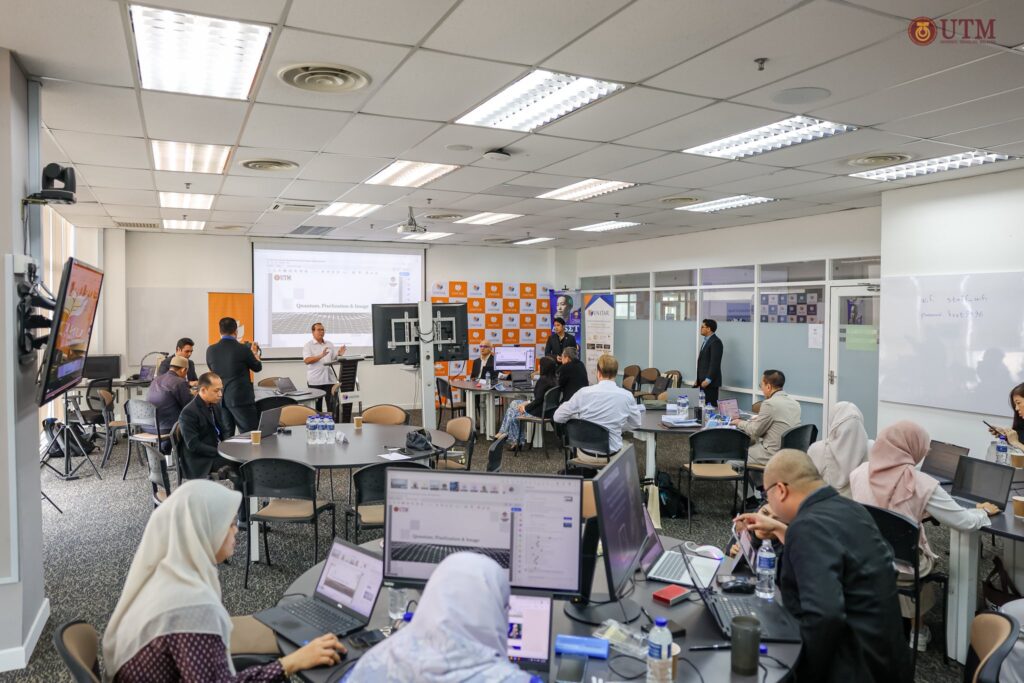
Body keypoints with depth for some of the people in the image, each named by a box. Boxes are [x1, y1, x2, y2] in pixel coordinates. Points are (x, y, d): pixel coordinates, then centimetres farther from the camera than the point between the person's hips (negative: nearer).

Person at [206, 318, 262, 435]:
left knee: (226, 437, 10)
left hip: (220, 399, 5)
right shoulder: (243, 349, -11)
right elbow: (257, 367, 4)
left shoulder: (210, 350, 0)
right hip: (241, 398, -5)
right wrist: (255, 353, 24)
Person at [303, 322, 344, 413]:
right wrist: (321, 356, -27)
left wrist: (339, 354, -9)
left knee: (331, 404, 1)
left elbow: (335, 358, 14)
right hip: (315, 381, -3)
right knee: (317, 405, 3)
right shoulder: (308, 345, 0)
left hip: (329, 379, 4)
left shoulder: (330, 344, 13)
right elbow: (307, 360, -13)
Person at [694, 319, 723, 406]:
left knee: (710, 405, -7)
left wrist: (708, 380, -20)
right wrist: (698, 379, 15)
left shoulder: (715, 342, -12)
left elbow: (715, 363, -19)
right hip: (703, 381, 9)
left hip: (710, 382, -9)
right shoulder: (706, 341, 18)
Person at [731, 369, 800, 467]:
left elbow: (755, 431, -9)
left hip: (773, 456, -8)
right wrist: (757, 418, 22)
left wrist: (740, 423, 8)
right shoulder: (794, 403, 6)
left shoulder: (769, 404, -18)